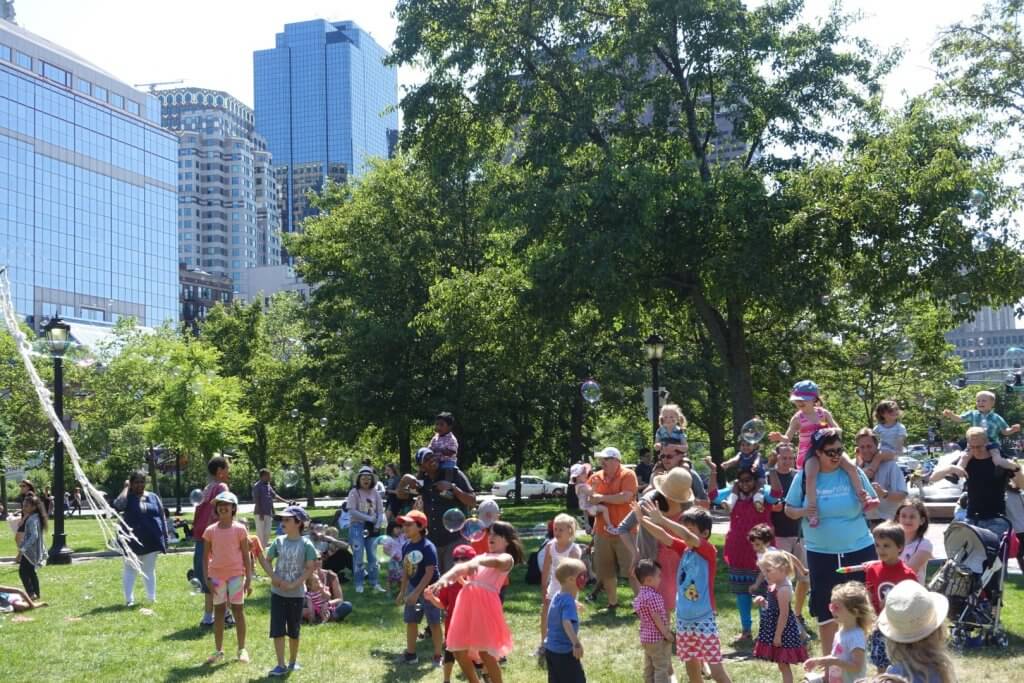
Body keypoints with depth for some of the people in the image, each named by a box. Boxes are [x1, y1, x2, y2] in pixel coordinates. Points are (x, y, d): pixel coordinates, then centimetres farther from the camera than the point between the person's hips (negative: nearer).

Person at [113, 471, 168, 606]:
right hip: (132, 542, -2)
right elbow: (118, 506, -25)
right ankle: (129, 599, 7)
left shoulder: (153, 497, 6)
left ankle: (152, 598, 19)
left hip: (151, 541, 2)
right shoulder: (127, 497, -2)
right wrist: (126, 488, -17)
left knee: (149, 570, 11)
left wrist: (165, 537, 5)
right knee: (130, 570, 3)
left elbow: (162, 517, 9)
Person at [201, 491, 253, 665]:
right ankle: (218, 650, 15)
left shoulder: (239, 529, -3)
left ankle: (242, 649, 11)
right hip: (216, 575, 2)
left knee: (238, 610, 3)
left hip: (236, 574, -2)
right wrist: (207, 579, -4)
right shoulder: (210, 530, 2)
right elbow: (205, 556, 5)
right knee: (219, 611, 8)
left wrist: (249, 579, -5)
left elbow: (246, 555, -1)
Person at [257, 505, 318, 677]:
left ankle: (293, 661, 27)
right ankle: (281, 665, 0)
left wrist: (294, 585, -18)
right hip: (277, 592, 2)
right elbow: (266, 560, 7)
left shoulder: (306, 544, -9)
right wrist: (274, 577, -8)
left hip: (297, 594, -2)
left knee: (294, 630, 10)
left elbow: (310, 568, -12)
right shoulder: (279, 541, 0)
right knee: (277, 630, -3)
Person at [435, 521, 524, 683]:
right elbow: (461, 568, 11)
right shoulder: (482, 556, 26)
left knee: (486, 653, -10)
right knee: (459, 651, 9)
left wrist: (477, 562, -40)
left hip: (485, 602, -7)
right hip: (467, 602, 7)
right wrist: (445, 577, -10)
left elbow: (496, 562, -18)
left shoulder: (507, 558, 7)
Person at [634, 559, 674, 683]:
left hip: (646, 637, 9)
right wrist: (666, 633, -15)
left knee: (649, 667, 14)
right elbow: (657, 618, -22)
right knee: (662, 667, -3)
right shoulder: (653, 596, -22)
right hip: (658, 637, -9)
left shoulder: (640, 595, 8)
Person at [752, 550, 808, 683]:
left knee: (783, 664, -2)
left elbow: (784, 614, -23)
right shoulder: (775, 586, 7)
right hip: (775, 629, 10)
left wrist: (778, 635, -21)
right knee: (782, 665, 18)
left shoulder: (783, 589, -22)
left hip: (782, 631, -10)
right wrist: (763, 602, -1)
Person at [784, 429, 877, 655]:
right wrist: (804, 512, -16)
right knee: (826, 610, 10)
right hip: (821, 553, 1)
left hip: (858, 550, 0)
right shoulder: (804, 476, -3)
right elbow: (789, 510, 5)